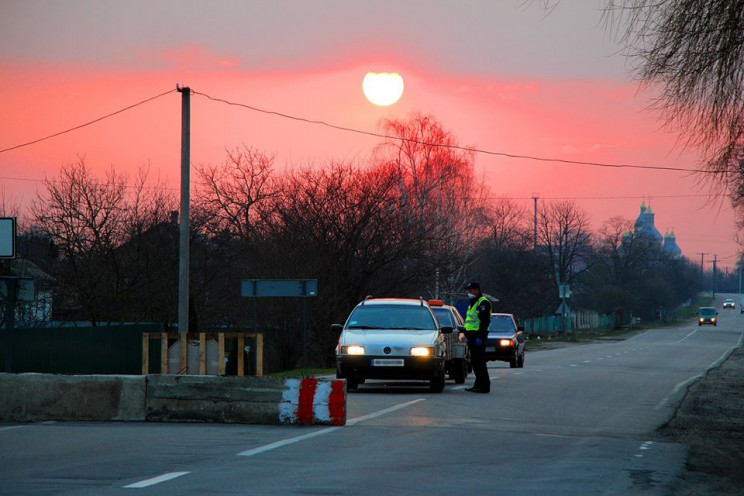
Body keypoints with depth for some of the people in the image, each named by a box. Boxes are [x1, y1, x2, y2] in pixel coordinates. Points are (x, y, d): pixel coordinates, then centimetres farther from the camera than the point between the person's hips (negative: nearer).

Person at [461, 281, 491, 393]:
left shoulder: (483, 302, -11)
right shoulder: (472, 303, 21)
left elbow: (485, 321, -18)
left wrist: (480, 337, -23)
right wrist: (466, 334, 23)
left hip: (479, 335, -10)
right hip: (472, 335, 10)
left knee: (479, 361, -10)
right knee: (474, 361, 11)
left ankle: (485, 386, -10)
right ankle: (479, 384, 16)